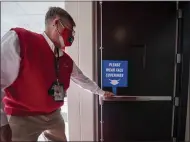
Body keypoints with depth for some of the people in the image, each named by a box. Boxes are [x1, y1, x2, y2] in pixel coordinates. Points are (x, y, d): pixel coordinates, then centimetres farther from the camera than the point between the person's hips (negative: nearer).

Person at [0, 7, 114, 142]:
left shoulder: (67, 61, 3)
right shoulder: (19, 39, -19)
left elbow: (83, 79, 16)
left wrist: (101, 92, 24)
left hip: (54, 115, 7)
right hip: (22, 118, -6)